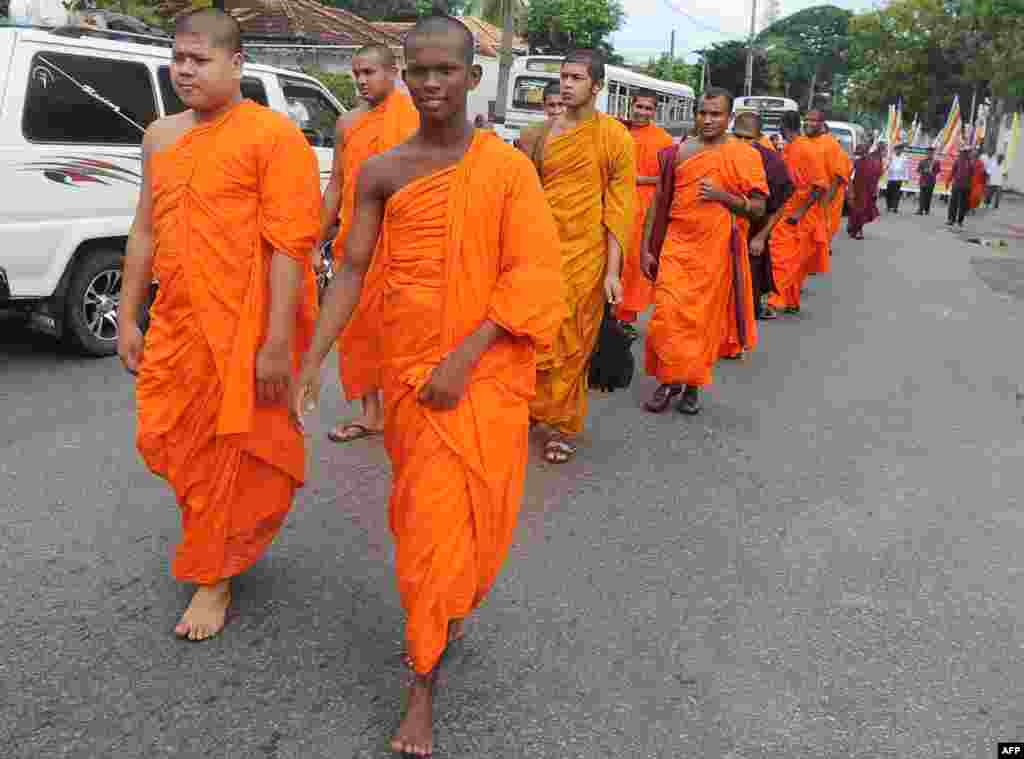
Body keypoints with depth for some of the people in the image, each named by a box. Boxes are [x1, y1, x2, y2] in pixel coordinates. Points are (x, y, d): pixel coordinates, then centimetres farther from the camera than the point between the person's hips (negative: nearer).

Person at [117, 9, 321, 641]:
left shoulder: (272, 134, -10)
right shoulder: (161, 137, 12)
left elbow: (290, 244, -15)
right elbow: (145, 232, 18)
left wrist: (276, 344, -19)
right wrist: (129, 318, 15)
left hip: (244, 329, -7)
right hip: (174, 325, 7)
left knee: (232, 454, 6)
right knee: (164, 441, 15)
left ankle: (215, 580, 26)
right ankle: (226, 534, 44)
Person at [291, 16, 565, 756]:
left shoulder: (511, 168, -4)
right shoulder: (381, 171, 3)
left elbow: (533, 277, -10)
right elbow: (352, 272, 3)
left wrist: (463, 359, -17)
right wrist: (312, 362, -5)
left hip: (487, 368, -2)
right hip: (409, 367, 2)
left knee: (476, 508, 1)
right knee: (427, 514, 10)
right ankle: (423, 689, 29)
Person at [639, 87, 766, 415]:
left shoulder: (745, 155, -1)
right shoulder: (678, 152, 5)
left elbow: (759, 208, -1)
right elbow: (659, 202, 8)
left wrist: (723, 196, -17)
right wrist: (646, 248, 5)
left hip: (717, 249, -1)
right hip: (677, 245, 2)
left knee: (706, 317, 5)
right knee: (668, 314, -7)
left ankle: (693, 384, 22)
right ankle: (669, 379, 12)